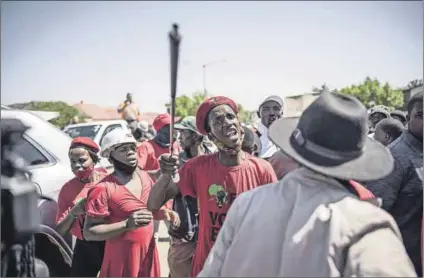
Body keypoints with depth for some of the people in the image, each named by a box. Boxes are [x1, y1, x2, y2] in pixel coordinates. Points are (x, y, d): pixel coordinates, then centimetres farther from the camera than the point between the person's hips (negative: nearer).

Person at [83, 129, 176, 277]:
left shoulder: (145, 176, 3)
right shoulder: (104, 189, -16)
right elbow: (89, 232, -16)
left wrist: (165, 213, -2)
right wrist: (127, 224, -25)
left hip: (149, 254, 6)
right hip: (122, 260, -5)